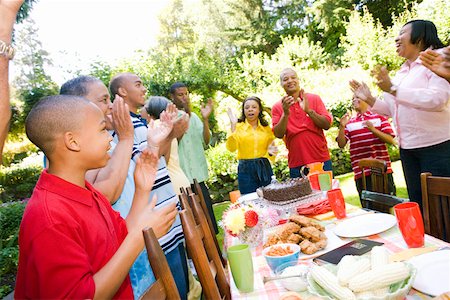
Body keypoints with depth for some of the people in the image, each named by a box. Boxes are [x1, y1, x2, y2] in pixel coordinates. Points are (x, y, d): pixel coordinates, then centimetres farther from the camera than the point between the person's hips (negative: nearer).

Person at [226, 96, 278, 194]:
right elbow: (231, 148, -14)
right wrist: (233, 126, -19)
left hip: (264, 168, 3)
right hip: (246, 169, -3)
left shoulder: (266, 128, 9)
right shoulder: (238, 126, -1)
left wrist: (270, 152, -3)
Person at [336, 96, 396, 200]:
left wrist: (373, 129, -14)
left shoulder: (379, 117, 8)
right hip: (361, 172, 1)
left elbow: (391, 140, -1)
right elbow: (341, 144, 4)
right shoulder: (349, 122, 11)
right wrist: (342, 127, -9)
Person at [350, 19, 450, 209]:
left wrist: (393, 90, -25)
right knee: (417, 205, 13)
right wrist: (369, 99, 7)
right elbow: (392, 109, 20)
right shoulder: (402, 72, 16)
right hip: (408, 149, 7)